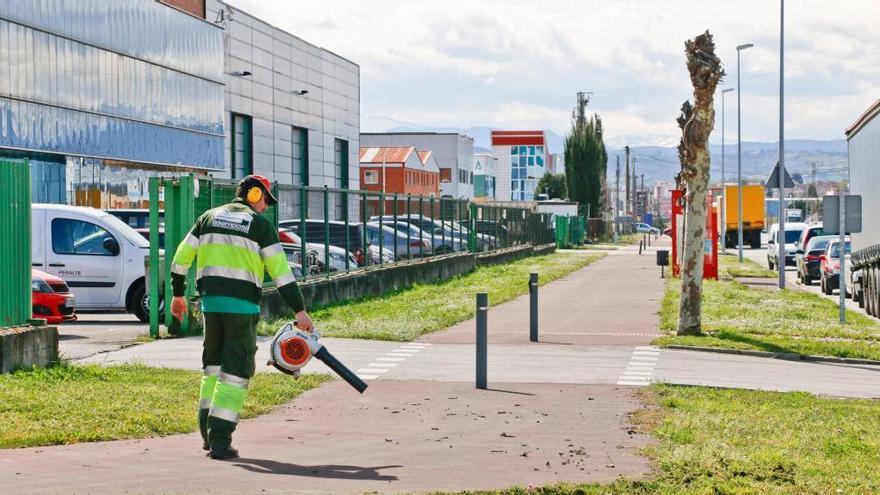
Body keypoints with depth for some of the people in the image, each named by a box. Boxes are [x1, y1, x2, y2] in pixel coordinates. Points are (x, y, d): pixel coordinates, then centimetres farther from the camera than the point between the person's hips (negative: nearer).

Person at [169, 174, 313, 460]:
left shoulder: (208, 218, 13)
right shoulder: (260, 225, 0)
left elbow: (181, 258, 13)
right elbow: (280, 271, -5)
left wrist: (178, 294, 24)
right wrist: (300, 310, -2)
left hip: (211, 302, 5)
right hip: (243, 305, -5)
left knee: (213, 362, 19)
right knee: (236, 370, -1)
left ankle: (208, 433, 20)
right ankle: (220, 441, -7)